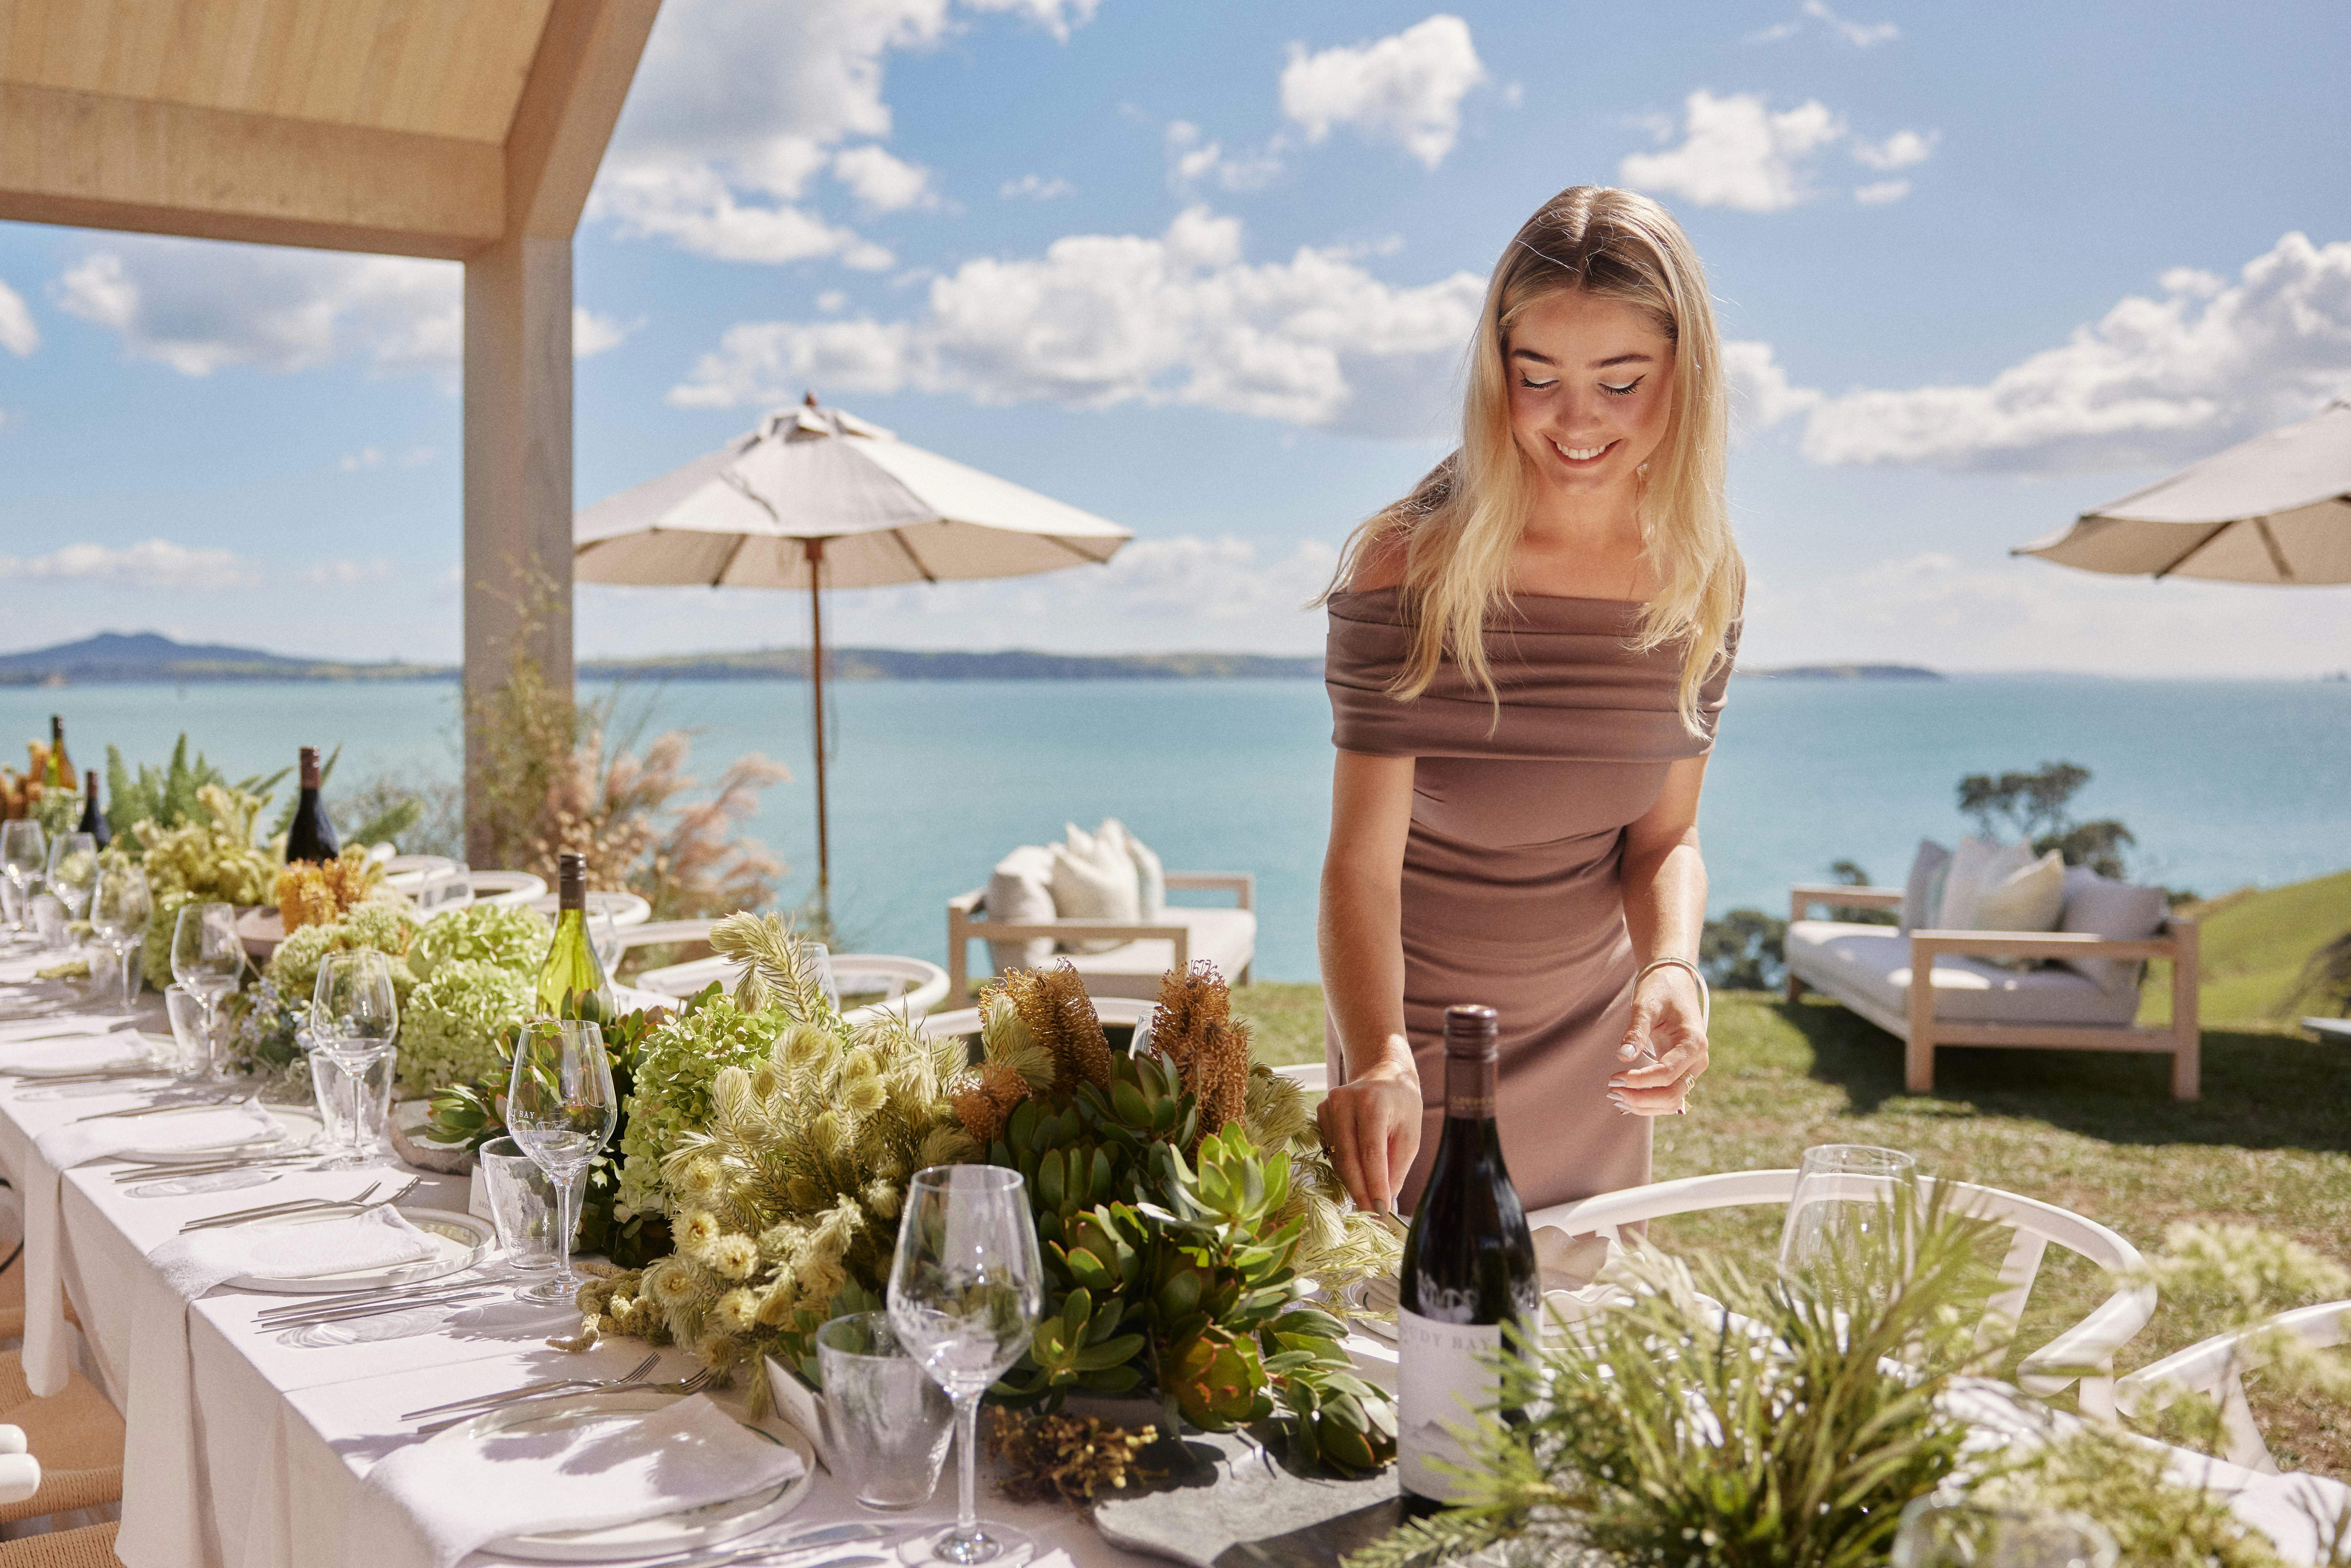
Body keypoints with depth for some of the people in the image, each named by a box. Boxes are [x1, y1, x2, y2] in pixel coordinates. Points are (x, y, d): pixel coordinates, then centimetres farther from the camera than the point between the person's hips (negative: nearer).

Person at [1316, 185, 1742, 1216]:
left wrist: (1671, 967, -22)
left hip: (1595, 1051, 4)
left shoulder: (1703, 578, -8)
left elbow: (1665, 834, -2)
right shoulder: (1408, 569, -22)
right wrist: (1378, 1059, -42)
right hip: (1421, 1039, -4)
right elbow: (1362, 861, -26)